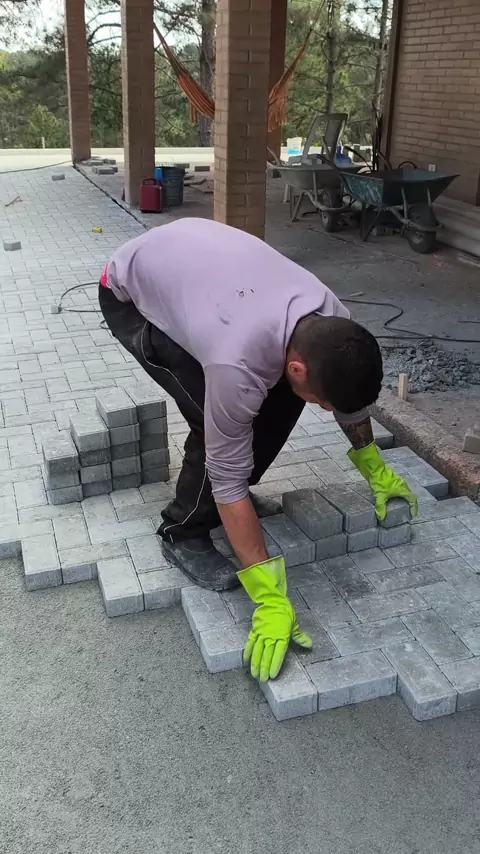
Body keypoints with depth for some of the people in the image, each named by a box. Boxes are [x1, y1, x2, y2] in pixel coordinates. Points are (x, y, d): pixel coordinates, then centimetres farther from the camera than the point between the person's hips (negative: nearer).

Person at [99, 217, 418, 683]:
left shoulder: (333, 324, -21)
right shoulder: (239, 364, -42)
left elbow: (350, 391, 1)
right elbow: (228, 476, -34)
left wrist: (375, 469, 13)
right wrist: (270, 597, -31)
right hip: (130, 293, -6)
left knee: (281, 396, -1)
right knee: (217, 420, -23)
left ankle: (225, 497, 18)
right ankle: (183, 534, 1)